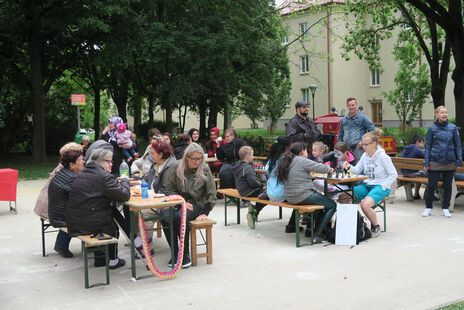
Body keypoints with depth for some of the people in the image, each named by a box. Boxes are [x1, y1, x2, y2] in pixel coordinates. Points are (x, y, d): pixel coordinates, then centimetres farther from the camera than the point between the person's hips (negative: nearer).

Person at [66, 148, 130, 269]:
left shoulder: (81, 174, 14)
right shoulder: (103, 176, -14)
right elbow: (124, 195, -15)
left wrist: (116, 182, 14)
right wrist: (125, 180, 3)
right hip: (88, 224, -8)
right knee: (113, 226, 19)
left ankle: (99, 258, 32)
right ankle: (112, 260, 27)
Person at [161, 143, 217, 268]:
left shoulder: (204, 170, -2)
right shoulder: (175, 167, -1)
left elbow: (211, 194, 2)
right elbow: (169, 189, 3)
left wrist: (205, 213, -6)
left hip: (196, 203, -2)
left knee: (180, 217, -33)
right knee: (165, 217, -29)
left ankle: (185, 254, -19)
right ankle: (175, 253, -14)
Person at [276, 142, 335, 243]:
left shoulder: (284, 161, 10)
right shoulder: (302, 161, -13)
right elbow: (324, 169, -12)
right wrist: (327, 166, 9)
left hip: (289, 198, 9)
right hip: (303, 196, -8)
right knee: (332, 205, 4)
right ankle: (318, 234, -6)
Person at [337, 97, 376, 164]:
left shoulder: (363, 117, 2)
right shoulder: (344, 119, 18)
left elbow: (372, 130, -3)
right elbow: (340, 134, 25)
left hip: (358, 147, -5)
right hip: (346, 148, 5)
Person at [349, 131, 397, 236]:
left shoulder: (383, 157, -11)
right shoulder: (365, 155, 7)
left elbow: (393, 175, -8)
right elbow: (357, 170, 5)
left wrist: (381, 186, -15)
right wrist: (349, 167, -16)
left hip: (380, 187, -6)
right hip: (366, 185, 6)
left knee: (365, 204, -33)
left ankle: (376, 227, -4)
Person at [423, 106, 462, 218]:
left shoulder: (453, 128, 3)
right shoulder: (432, 129, 0)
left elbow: (458, 145, 7)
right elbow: (428, 146, 3)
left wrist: (459, 160, 1)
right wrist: (426, 162, -4)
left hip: (449, 162, 2)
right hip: (435, 162, -2)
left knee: (448, 186, 9)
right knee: (431, 185, 0)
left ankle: (445, 208, 21)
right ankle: (428, 207, 15)